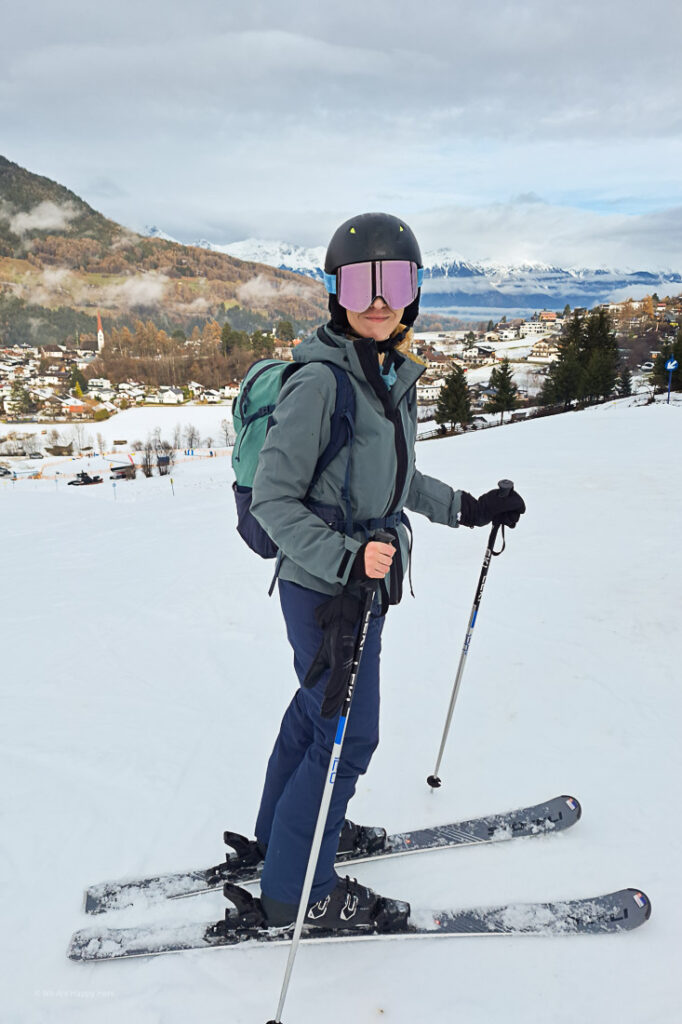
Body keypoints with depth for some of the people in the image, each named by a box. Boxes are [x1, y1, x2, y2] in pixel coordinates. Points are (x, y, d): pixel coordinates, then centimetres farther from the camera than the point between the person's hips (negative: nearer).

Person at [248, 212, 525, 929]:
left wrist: (467, 508, 18)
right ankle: (295, 889, 23)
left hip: (363, 581, 9)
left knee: (316, 708, 22)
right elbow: (272, 499, -20)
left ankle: (279, 831, 46)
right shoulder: (320, 380, -20)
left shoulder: (396, 376, 7)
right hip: (325, 590, -9)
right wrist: (345, 558, -31)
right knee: (349, 735, 2)